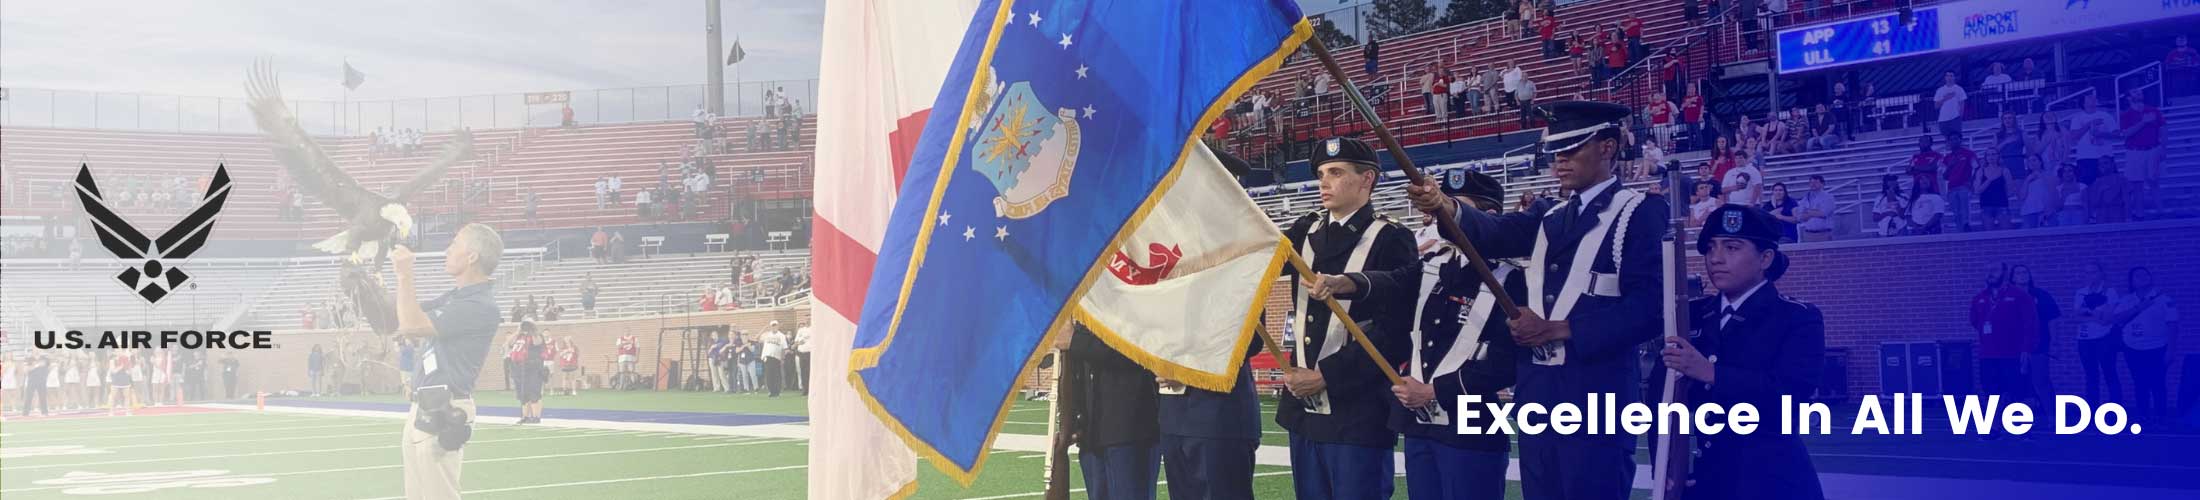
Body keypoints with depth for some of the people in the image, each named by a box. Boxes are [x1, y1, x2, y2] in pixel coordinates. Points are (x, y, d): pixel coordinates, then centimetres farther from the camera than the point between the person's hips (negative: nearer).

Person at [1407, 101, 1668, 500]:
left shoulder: (1640, 212, -4)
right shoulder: (1550, 219, 17)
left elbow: (1648, 309, -14)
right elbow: (1495, 235, -3)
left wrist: (1557, 329, -14)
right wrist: (1445, 208, -23)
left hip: (1596, 396, -7)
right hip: (1538, 395, 7)